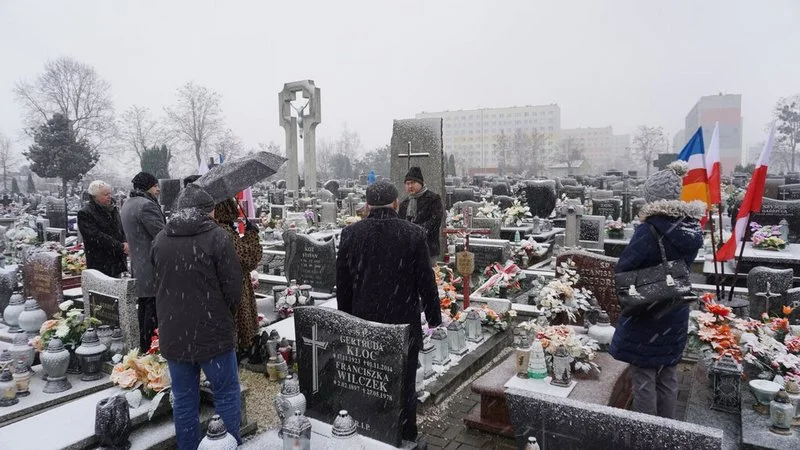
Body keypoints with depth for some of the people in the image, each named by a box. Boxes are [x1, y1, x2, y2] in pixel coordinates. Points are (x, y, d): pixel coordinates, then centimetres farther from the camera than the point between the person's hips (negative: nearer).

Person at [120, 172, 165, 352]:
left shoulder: (127, 204, 15)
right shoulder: (146, 205, -18)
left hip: (138, 265, 10)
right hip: (153, 269, -10)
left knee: (144, 306, 17)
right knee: (154, 308, -3)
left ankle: (143, 347, 28)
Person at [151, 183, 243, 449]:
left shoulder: (160, 239, 4)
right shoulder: (216, 237, -13)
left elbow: (158, 285, 15)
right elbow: (233, 287, -10)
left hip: (172, 333, 5)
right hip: (212, 331, -5)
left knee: (184, 398, 16)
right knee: (226, 394, 9)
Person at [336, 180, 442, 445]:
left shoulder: (350, 234, -5)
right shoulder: (414, 235, -11)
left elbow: (342, 284, 2)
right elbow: (426, 282, -7)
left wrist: (346, 317, 13)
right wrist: (434, 318, 4)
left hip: (363, 324, 2)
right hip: (403, 323, -2)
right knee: (404, 385, 11)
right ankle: (406, 438, 24)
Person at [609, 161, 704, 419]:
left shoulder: (650, 230, -22)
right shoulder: (692, 229, -1)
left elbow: (623, 268, -18)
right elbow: (685, 263, 12)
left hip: (646, 314, -7)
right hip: (677, 313, 7)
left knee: (644, 378, 6)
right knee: (668, 376, 18)